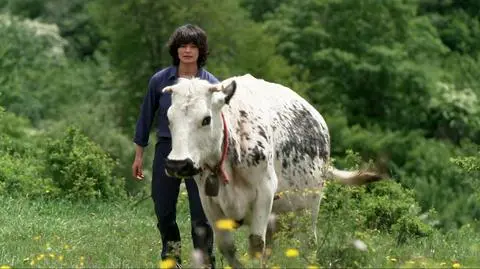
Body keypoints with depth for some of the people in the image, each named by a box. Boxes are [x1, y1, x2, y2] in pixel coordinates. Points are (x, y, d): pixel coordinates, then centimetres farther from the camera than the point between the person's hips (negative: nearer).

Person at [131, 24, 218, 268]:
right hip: (166, 150, 2)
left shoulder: (211, 84, -4)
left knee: (201, 217, -2)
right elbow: (146, 117, 7)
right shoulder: (160, 80, -1)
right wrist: (139, 155, 9)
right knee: (164, 213, 9)